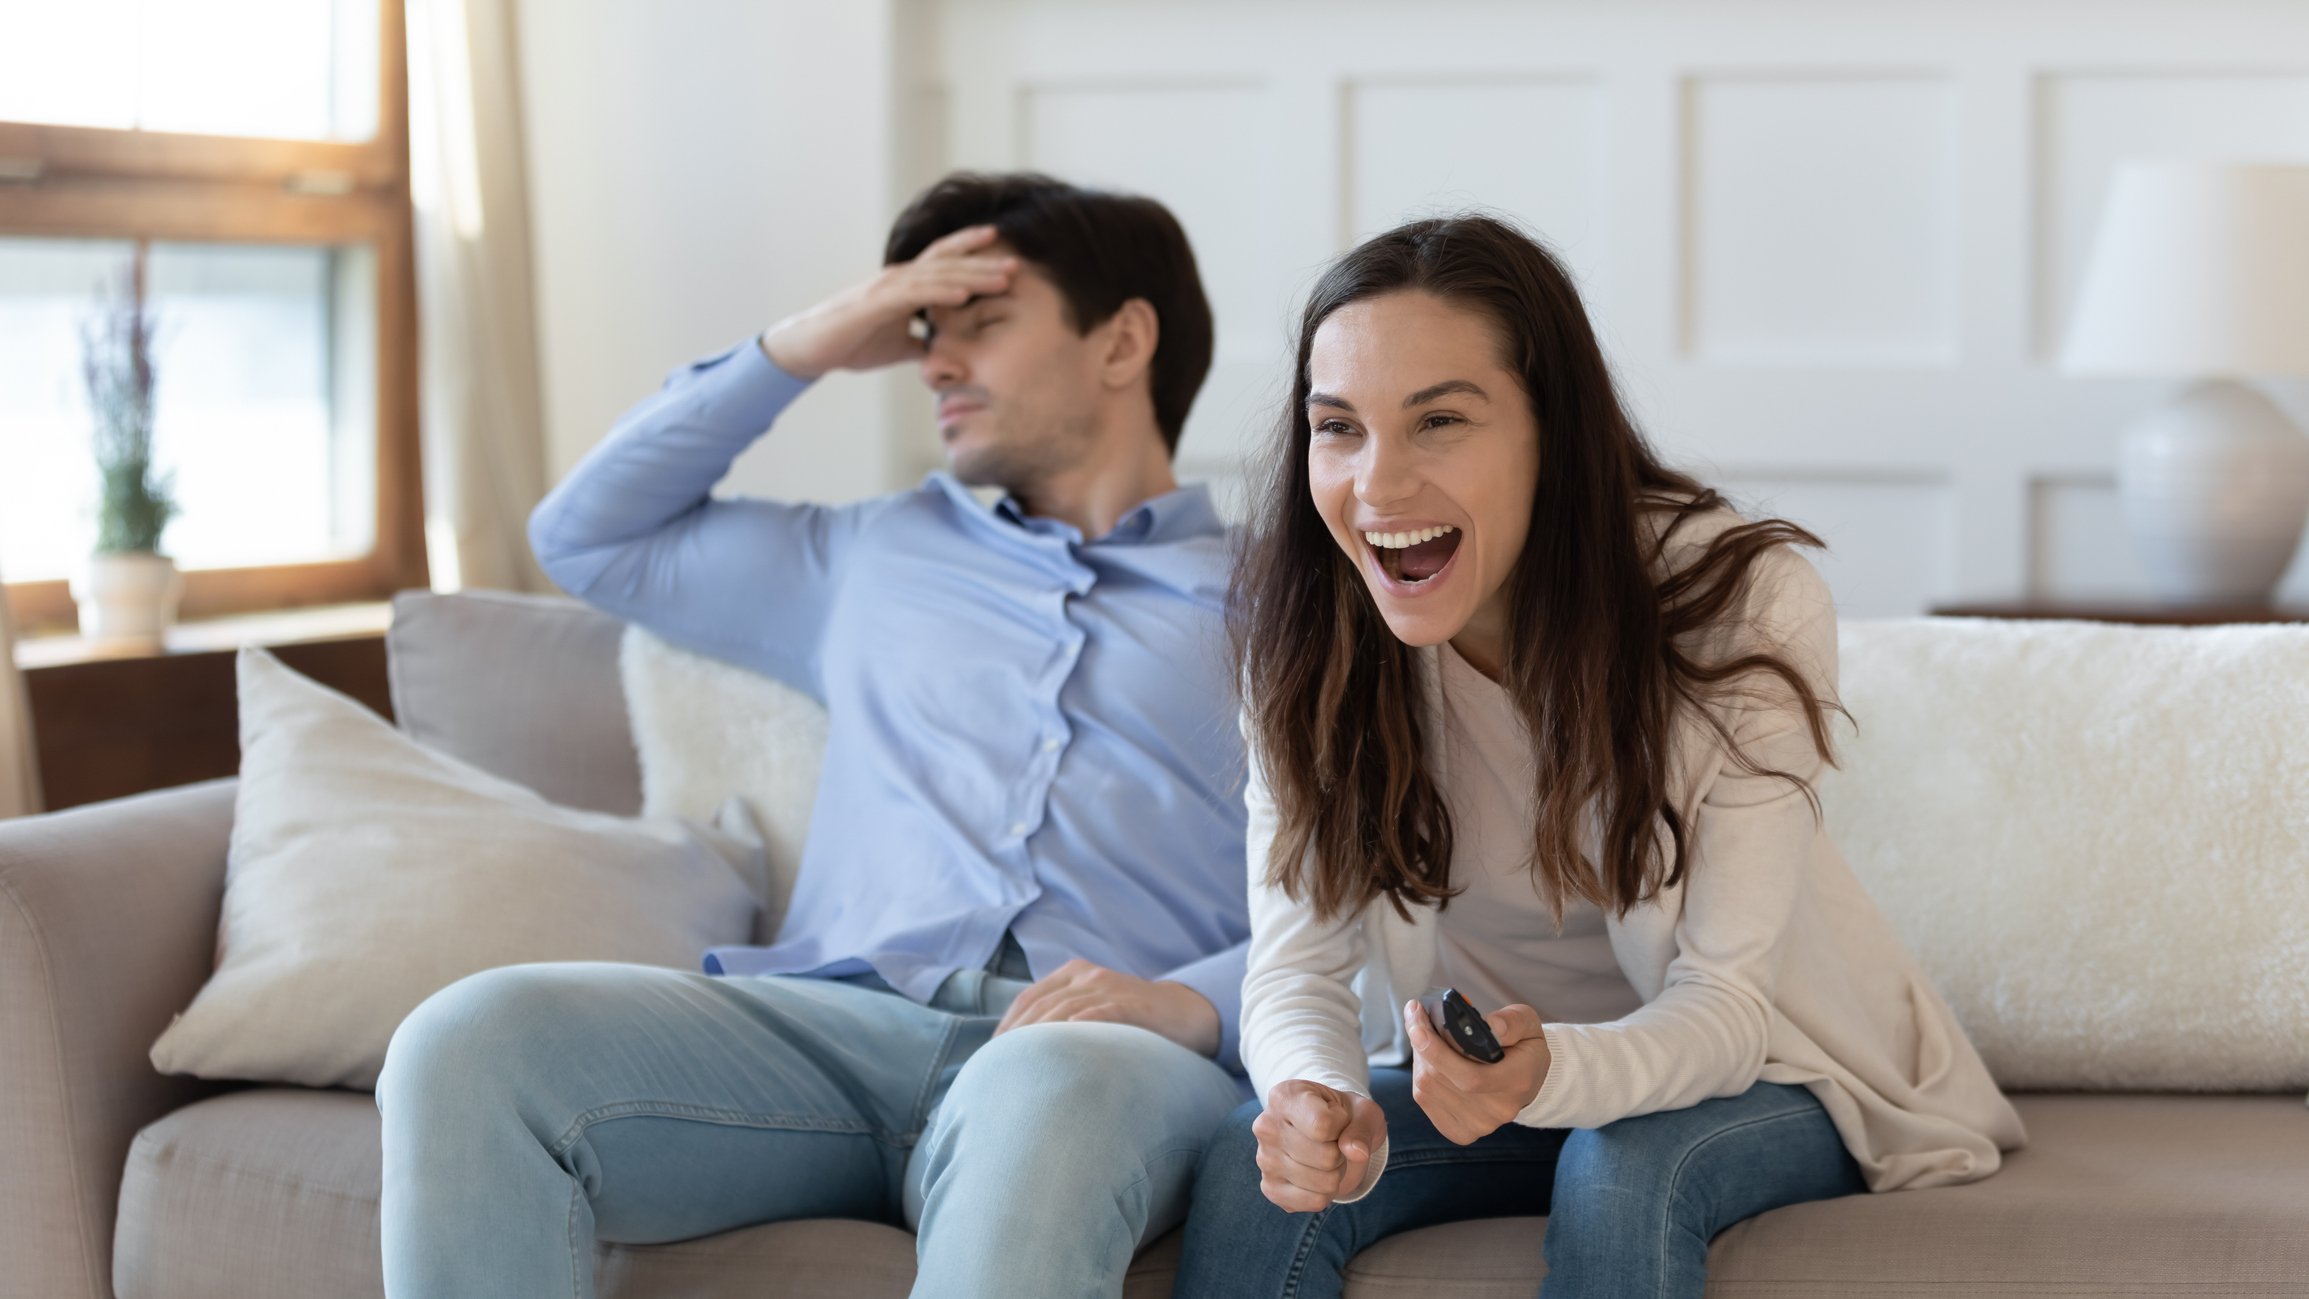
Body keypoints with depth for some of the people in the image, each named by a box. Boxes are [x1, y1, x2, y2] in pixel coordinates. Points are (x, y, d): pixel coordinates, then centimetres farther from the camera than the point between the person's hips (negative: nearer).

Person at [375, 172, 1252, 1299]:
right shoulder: (880, 556, 34)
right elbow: (587, 537, 39)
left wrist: (1195, 1002, -16)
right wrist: (800, 348, 30)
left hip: (1108, 1050, -3)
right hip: (841, 1020, 4)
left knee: (1042, 1098, -43)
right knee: (469, 1041, -25)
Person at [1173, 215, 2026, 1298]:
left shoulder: (1746, 606, -25)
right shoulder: (1303, 636, -16)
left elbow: (1723, 1002, -24)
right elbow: (1297, 965, -16)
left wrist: (1553, 1074, -47)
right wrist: (1323, 1108, -40)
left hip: (1750, 1073, -2)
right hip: (1472, 1067, 2)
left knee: (1622, 1174, -33)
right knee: (1257, 1169, -25)